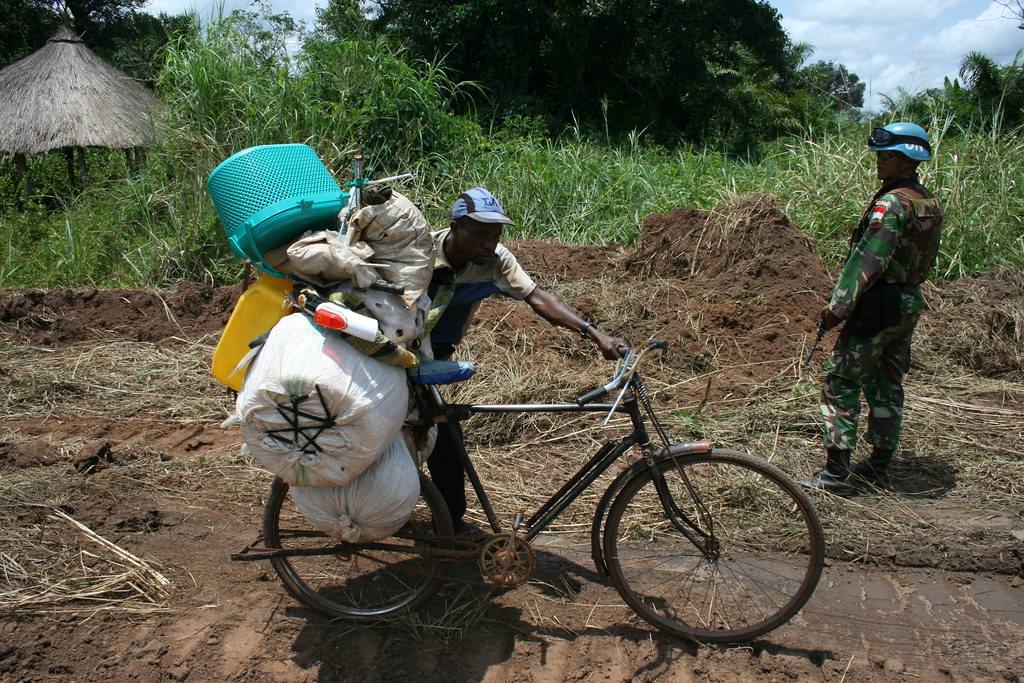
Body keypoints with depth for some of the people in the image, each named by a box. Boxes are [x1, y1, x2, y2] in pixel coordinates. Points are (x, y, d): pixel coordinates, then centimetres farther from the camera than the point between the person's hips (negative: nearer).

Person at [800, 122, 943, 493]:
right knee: (887, 384, 15)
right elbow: (925, 261, 16)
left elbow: (867, 259, -24)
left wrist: (838, 306, -22)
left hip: (878, 304, -9)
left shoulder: (893, 202, -17)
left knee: (841, 380, -5)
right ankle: (880, 465, 23)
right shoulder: (931, 204, 11)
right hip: (910, 303, 9)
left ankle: (836, 469, -5)